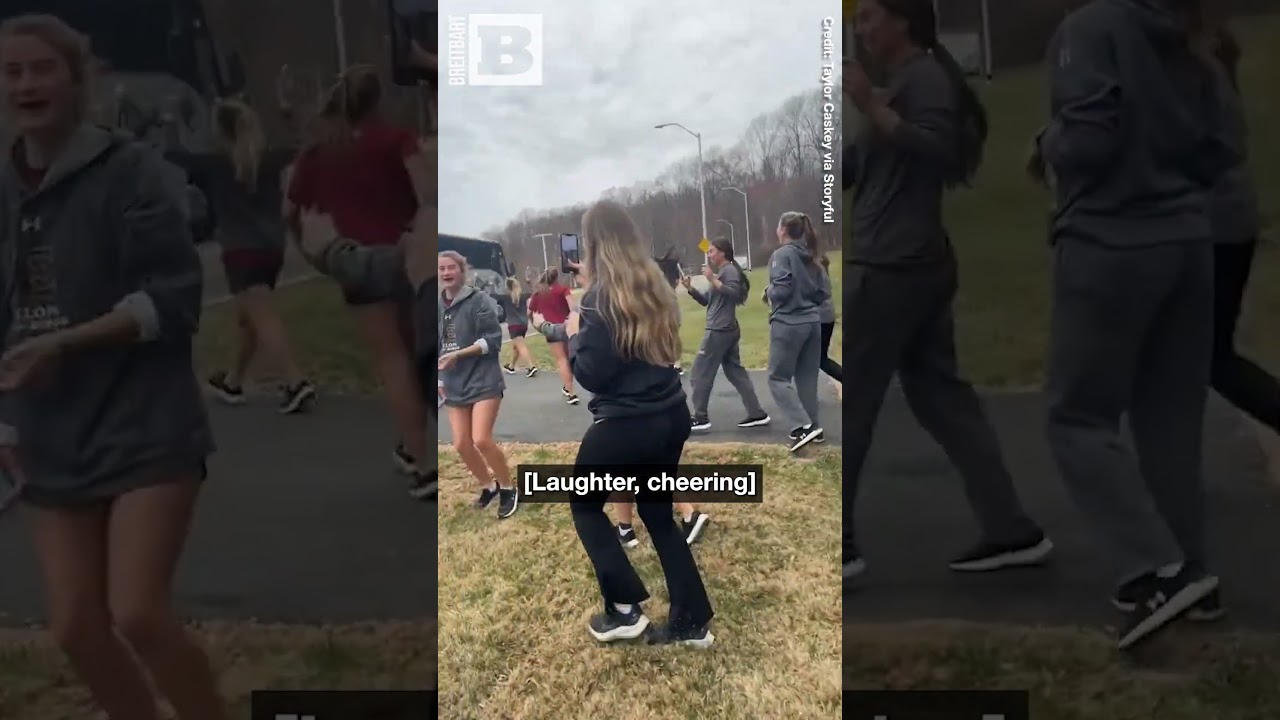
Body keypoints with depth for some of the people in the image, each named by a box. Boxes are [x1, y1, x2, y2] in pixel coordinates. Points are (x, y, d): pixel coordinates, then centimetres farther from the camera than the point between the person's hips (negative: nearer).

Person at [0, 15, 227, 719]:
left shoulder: (129, 169, -9)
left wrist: (63, 342, -23)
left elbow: (172, 297, -15)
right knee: (76, 629, 6)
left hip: (146, 429, -6)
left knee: (139, 614, -13)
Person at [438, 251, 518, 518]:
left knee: (481, 440, -15)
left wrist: (459, 354, -23)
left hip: (484, 380, -6)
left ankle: (508, 488, 6)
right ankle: (488, 486, 28)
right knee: (461, 444, 4)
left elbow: (492, 340, -15)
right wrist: (439, 379, 11)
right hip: (455, 384, 6)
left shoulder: (479, 300, -11)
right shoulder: (438, 306, 6)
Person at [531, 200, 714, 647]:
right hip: (671, 416, 7)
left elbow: (591, 375, -16)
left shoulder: (601, 298, -15)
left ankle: (624, 610, 10)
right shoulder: (653, 285, 7)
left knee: (584, 505, 15)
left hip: (627, 425, -7)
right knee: (657, 513, 18)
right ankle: (692, 622, 17)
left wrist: (573, 334, 2)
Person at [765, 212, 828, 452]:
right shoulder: (810, 258, 12)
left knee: (778, 378, 1)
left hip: (788, 324, -7)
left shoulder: (781, 255, -10)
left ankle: (802, 426, -10)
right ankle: (811, 426, 15)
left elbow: (781, 290, -19)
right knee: (807, 378, 13)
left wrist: (769, 293, 0)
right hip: (812, 322, 7)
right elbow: (822, 294, 14)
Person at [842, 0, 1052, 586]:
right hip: (914, 268, 10)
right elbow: (854, 171, 22)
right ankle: (1012, 531, 11)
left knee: (847, 406, -4)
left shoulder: (925, 76, -6)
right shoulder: (903, 82, 24)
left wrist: (871, 108, -26)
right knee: (942, 400, 10)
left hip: (894, 268, -10)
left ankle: (837, 546, 2)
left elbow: (940, 151, -22)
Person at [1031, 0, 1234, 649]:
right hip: (1187, 241, 7)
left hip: (1111, 245, -7)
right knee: (1171, 417, 13)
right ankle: (1185, 570, 18)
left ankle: (1160, 570, -8)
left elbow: (1085, 142, -19)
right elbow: (1213, 160, 13)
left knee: (1078, 417, 1)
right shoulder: (1186, 52, 13)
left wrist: (1047, 142, 1)